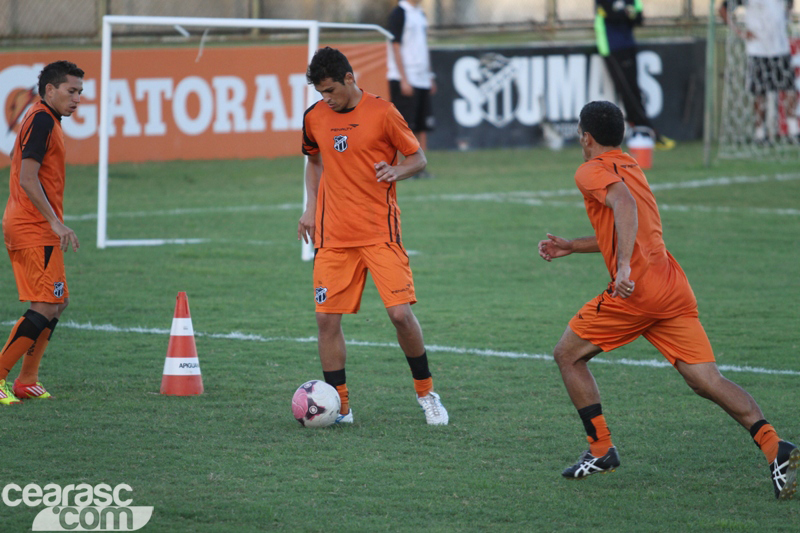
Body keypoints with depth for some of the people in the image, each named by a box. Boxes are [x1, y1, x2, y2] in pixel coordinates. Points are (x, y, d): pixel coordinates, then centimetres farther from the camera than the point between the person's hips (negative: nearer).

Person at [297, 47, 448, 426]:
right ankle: (340, 406, 9)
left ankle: (426, 393, 10)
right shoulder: (315, 117, 5)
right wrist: (311, 206, 13)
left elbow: (417, 157, 2)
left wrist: (397, 171, -19)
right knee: (327, 319, -2)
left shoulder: (381, 112, -7)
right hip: (333, 236, 4)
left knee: (401, 313, -11)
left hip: (380, 233, -4)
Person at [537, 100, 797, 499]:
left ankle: (601, 450, 11)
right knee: (707, 380, -2)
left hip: (636, 288, -7)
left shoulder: (593, 171, 0)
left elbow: (624, 205, -21)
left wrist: (624, 267, -31)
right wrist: (571, 247, 41)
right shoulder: (630, 167, 26)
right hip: (675, 289, 7)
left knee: (567, 355, 13)